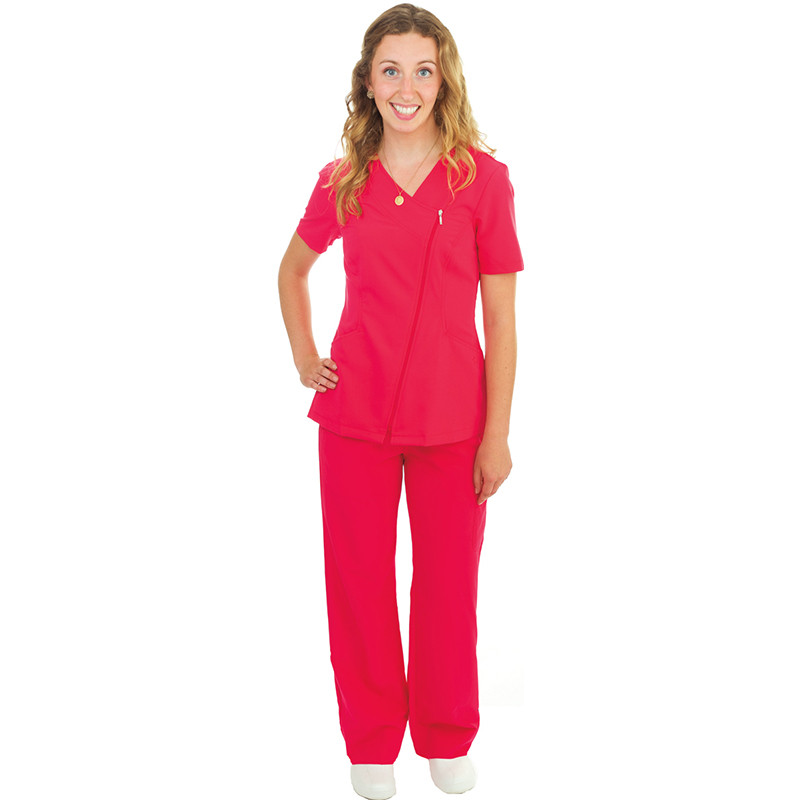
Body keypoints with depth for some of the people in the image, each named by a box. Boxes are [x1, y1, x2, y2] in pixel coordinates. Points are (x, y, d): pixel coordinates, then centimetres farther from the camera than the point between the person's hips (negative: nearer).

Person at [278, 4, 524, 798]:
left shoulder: (482, 177, -5)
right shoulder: (342, 181, 1)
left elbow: (501, 317, -5)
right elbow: (292, 269, 20)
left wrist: (497, 433, -7)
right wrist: (303, 354, 9)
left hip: (451, 417, -1)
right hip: (355, 410, 2)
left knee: (447, 580, 10)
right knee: (359, 579, 10)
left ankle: (445, 736, 32)